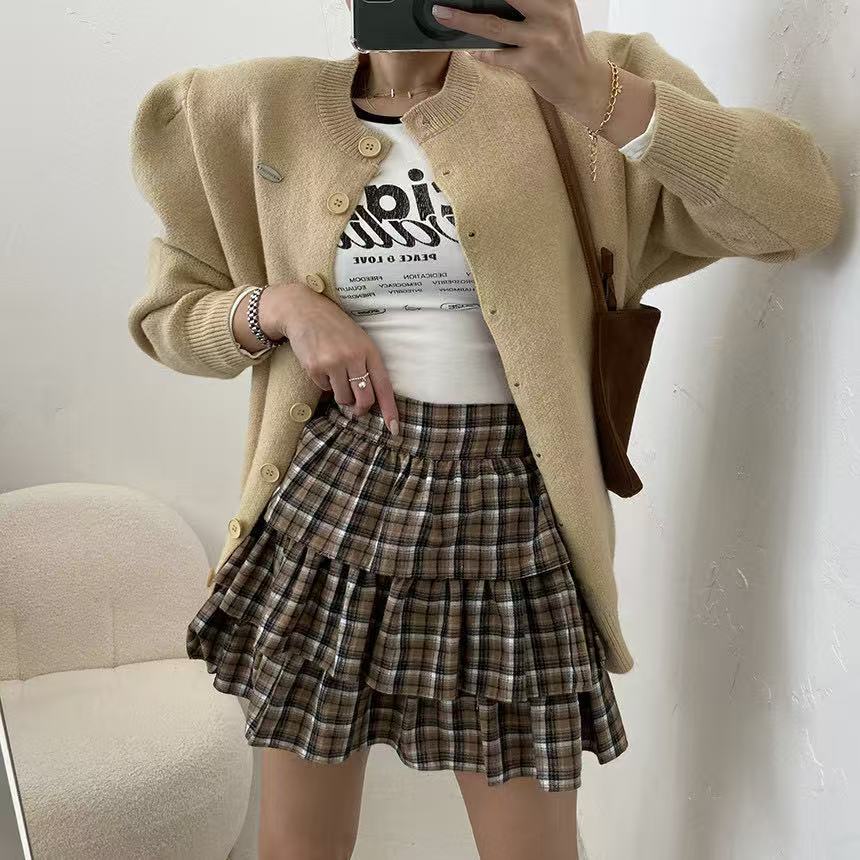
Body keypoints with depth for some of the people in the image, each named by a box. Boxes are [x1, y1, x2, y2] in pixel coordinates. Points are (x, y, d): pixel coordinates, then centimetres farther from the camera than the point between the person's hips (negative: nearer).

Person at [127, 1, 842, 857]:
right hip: (332, 498, 2)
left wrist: (592, 90, -27)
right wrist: (276, 306, -9)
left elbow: (804, 209, -13)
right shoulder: (259, 115, 4)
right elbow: (167, 314, 12)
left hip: (509, 517, -1)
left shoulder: (559, 99, -2)